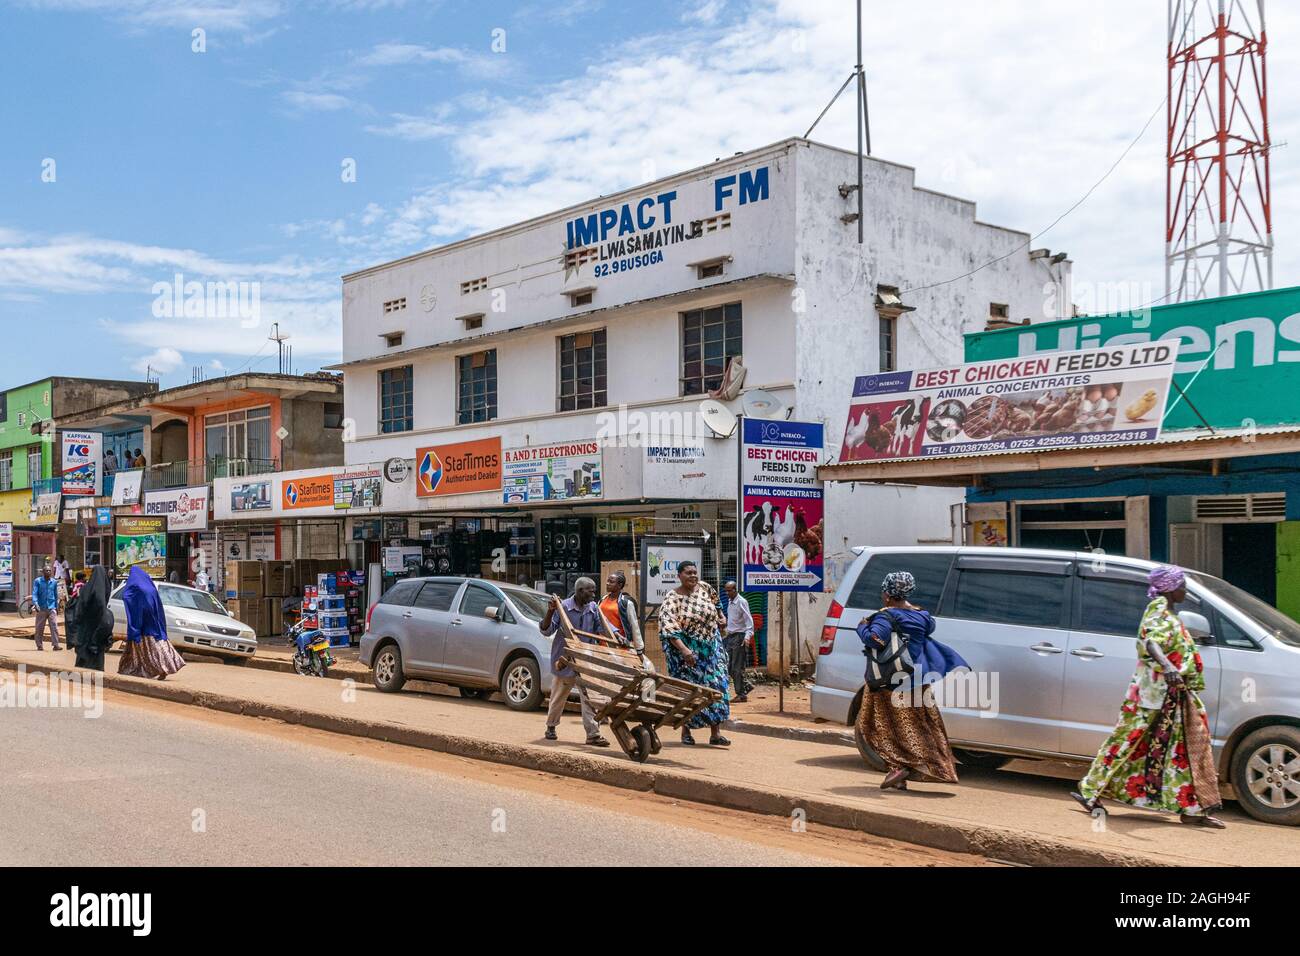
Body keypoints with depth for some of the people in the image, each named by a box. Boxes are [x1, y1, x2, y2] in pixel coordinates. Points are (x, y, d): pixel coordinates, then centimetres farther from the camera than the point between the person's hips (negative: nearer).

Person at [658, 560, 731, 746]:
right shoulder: (672, 599, -12)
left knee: (716, 685, -4)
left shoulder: (705, 588, 2)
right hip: (686, 650, -4)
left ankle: (716, 733, -2)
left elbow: (715, 611, 20)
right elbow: (668, 628, -21)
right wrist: (684, 650, -31)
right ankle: (686, 731, 17)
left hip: (711, 648, 4)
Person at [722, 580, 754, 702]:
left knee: (737, 667, -5)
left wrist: (748, 636, -29)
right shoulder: (730, 602, 14)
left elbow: (749, 620, -18)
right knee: (729, 666, 8)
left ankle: (741, 694, 3)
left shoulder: (742, 602, -12)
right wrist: (727, 633, 21)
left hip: (739, 637, -9)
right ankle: (746, 686, 22)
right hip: (730, 637, 9)